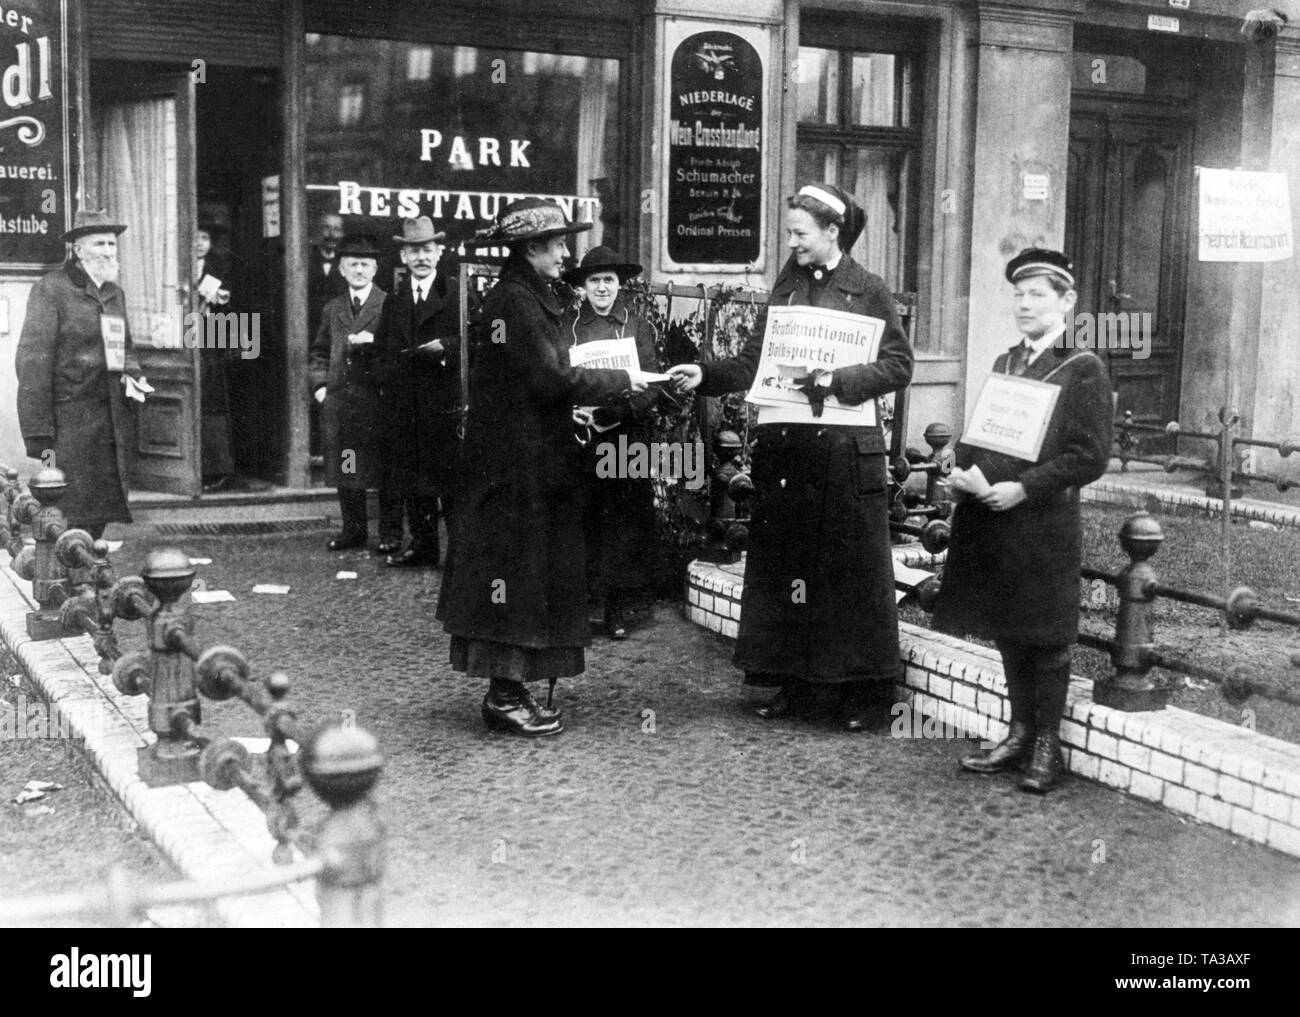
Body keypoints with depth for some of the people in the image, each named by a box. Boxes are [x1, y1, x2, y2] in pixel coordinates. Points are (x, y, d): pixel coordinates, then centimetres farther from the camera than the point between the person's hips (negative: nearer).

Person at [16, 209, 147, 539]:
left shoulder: (115, 293, 17)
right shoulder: (50, 290, -7)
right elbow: (32, 361, -12)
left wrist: (131, 374, 7)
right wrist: (40, 436, -17)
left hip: (110, 422, 7)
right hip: (69, 422, -7)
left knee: (101, 513, 8)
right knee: (71, 524, -8)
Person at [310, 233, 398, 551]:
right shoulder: (332, 309, 17)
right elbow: (320, 352, 25)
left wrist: (375, 341, -15)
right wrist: (319, 384, 12)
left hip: (379, 399, -4)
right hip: (339, 400, 5)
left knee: (385, 469, -2)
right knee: (345, 469, 7)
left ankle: (390, 533, 6)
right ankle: (353, 530, 18)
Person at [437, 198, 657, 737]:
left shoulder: (526, 296, 15)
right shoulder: (516, 301, -16)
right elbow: (551, 378, -22)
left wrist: (571, 408, 8)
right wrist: (622, 379, -13)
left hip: (529, 454, 10)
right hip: (519, 461, -10)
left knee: (527, 568, 12)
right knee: (518, 567, -5)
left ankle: (509, 686, 19)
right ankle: (504, 696, 1)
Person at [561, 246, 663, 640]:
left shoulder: (638, 327, 4)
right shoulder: (567, 326, 6)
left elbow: (651, 387, -2)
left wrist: (613, 412, -17)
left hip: (626, 440, 0)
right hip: (578, 438, 0)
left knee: (624, 522, 2)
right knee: (579, 522, -1)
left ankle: (617, 609, 10)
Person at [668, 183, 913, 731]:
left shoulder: (869, 290, 0)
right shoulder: (785, 287, 12)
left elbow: (898, 366, -6)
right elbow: (752, 362, 9)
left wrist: (839, 381, -18)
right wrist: (706, 375, -7)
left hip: (846, 449, -4)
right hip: (784, 447, 5)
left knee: (850, 567, 0)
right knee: (783, 562, 6)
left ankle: (857, 689, 11)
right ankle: (793, 680, 17)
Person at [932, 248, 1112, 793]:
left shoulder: (1083, 369, -5)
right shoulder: (1004, 363, 15)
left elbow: (1090, 456, -11)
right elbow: (976, 430, 19)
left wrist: (1024, 488, -18)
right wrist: (964, 468, -3)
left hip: (1045, 522, -6)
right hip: (992, 518, 6)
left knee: (1046, 638, 2)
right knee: (1008, 632, 14)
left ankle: (1047, 744, 13)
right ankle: (1020, 732, 26)